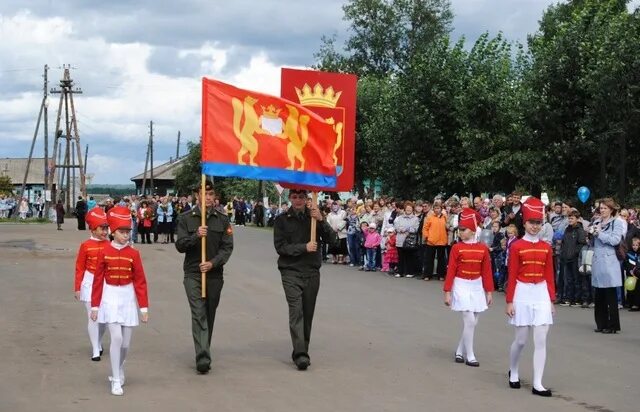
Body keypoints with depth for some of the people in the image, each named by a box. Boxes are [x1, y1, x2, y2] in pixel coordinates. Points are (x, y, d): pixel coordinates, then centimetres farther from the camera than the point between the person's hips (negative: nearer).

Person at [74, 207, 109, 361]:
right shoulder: (85, 246, -5)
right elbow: (80, 268, -1)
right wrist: (77, 288, -2)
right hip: (90, 283, -3)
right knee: (92, 317, -3)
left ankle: (98, 343, 31)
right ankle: (95, 351, 3)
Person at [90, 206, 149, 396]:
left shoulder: (134, 254, -2)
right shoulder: (104, 252, -4)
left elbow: (140, 282, 0)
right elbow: (98, 281, 0)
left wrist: (144, 308, -2)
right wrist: (95, 306, 0)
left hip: (128, 299, 2)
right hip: (110, 299, -2)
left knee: (126, 342, 6)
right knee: (116, 337, -15)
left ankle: (118, 371, 32)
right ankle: (116, 381, -6)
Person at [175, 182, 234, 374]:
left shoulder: (222, 219, 7)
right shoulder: (186, 218, 3)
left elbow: (227, 247, 1)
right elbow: (180, 245, -2)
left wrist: (213, 263, -14)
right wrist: (196, 236, -20)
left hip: (215, 274, 2)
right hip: (193, 273, -2)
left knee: (209, 315, 10)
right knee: (199, 314, -13)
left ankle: (203, 354, 23)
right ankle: (203, 358, -20)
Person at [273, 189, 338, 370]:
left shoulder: (314, 217, 7)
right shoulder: (282, 220, 3)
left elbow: (332, 240, -1)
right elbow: (280, 246, -5)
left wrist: (321, 220, -14)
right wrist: (304, 247, -14)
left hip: (312, 272, 3)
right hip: (291, 272, -3)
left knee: (308, 314, 6)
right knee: (296, 311, -14)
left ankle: (302, 352, 17)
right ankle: (300, 354, -20)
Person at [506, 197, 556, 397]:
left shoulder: (546, 247, 6)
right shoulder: (516, 246, -4)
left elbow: (549, 276, 9)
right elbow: (512, 276, -4)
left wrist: (552, 301, 7)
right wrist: (509, 302, -7)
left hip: (542, 295, 3)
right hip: (523, 295, -3)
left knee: (541, 341, -2)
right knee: (521, 340, 5)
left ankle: (537, 384, 0)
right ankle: (513, 373, 32)